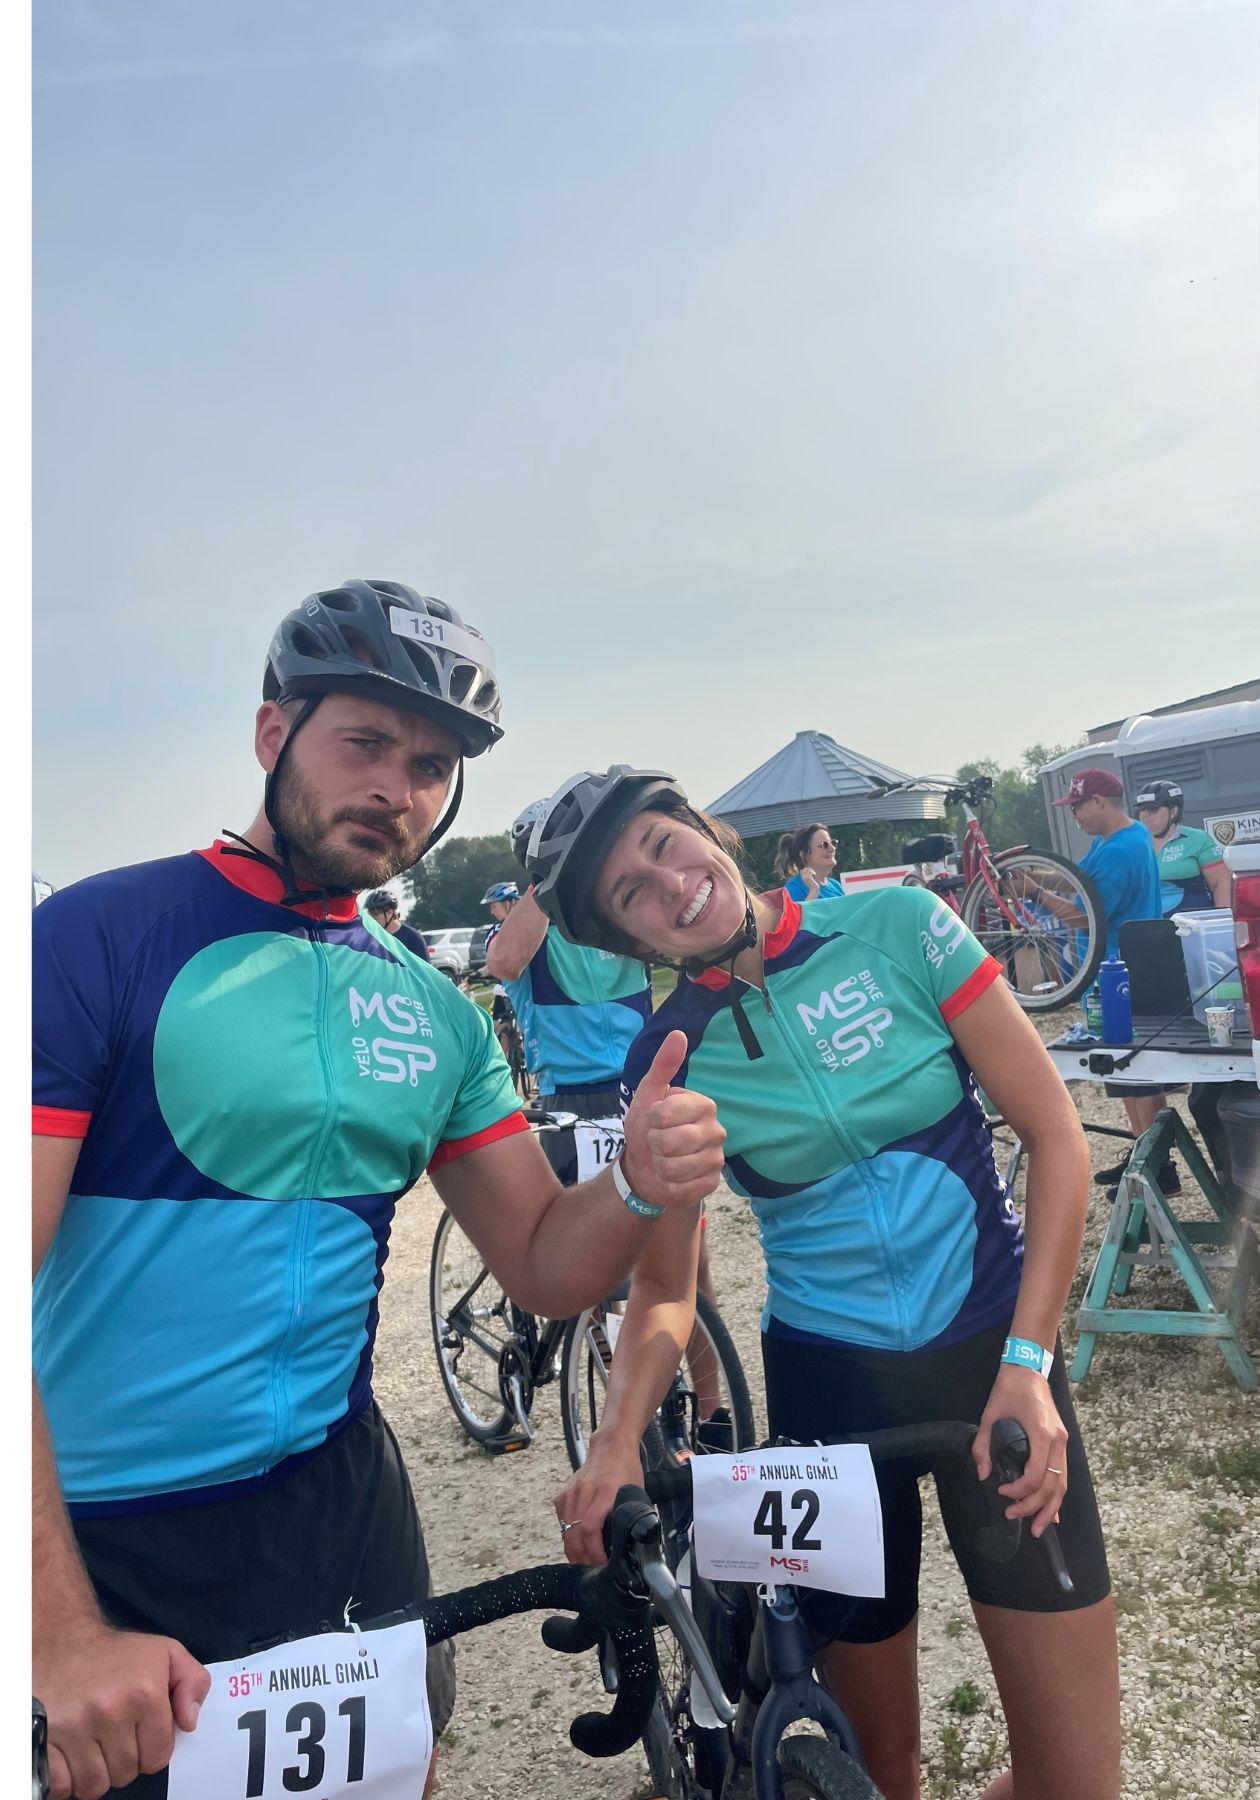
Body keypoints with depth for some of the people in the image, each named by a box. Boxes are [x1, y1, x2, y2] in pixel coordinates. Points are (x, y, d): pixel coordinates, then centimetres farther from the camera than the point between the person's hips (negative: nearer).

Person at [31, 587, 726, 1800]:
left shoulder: (435, 1013, 2)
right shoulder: (97, 937, -14)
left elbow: (542, 1268, 3)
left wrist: (641, 1189, -18)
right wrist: (68, 1640, -22)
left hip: (336, 1504, 5)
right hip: (98, 1543, -4)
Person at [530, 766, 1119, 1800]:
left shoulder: (895, 926, -11)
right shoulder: (665, 1060, -7)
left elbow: (1058, 1139, -8)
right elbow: (664, 1289, -2)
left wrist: (1026, 1365, -13)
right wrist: (617, 1440, -20)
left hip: (993, 1347, 0)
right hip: (828, 1380, 1)